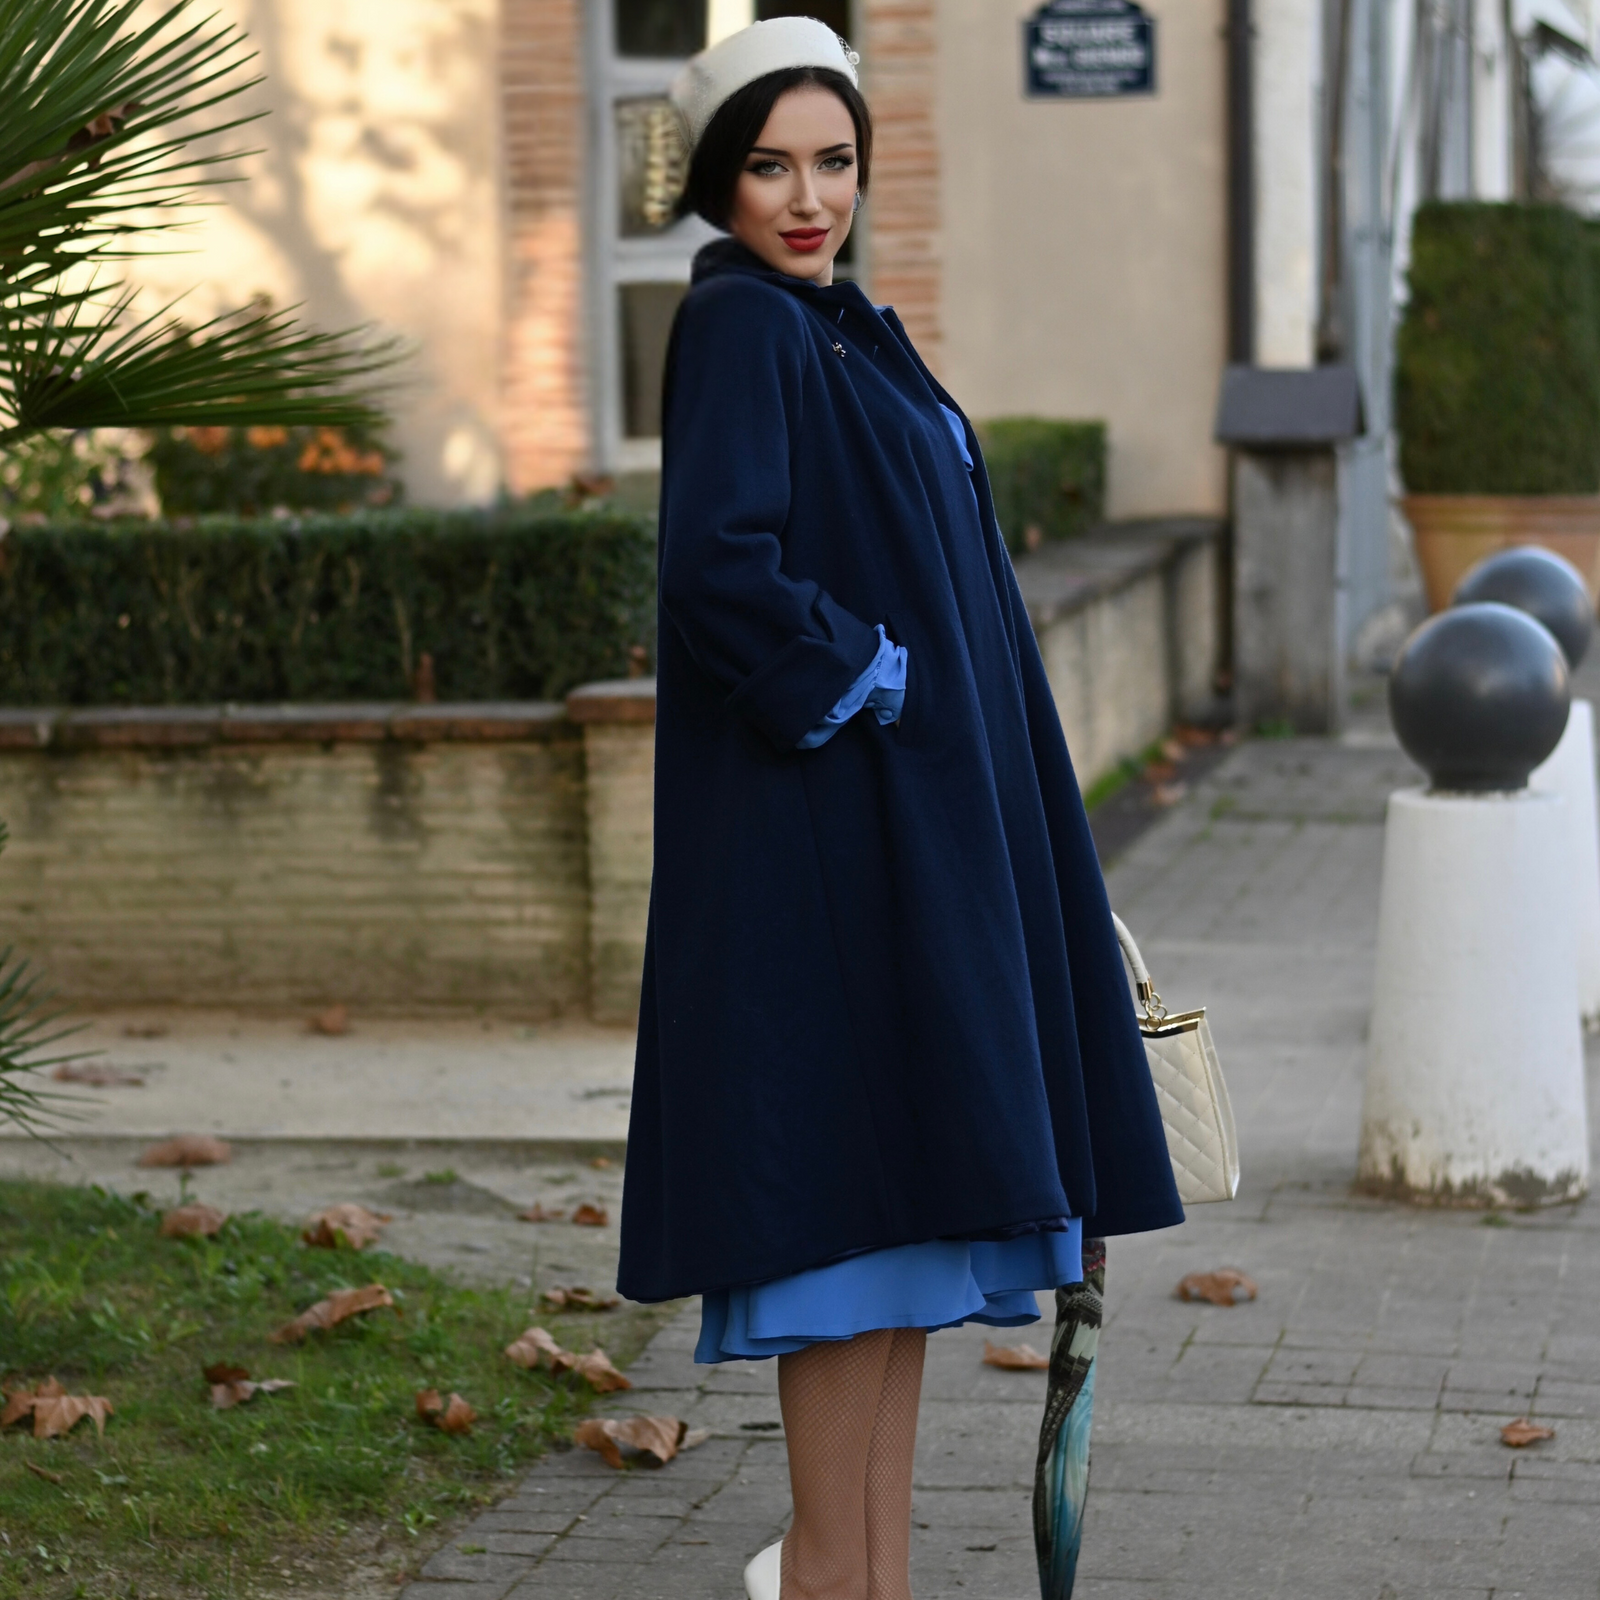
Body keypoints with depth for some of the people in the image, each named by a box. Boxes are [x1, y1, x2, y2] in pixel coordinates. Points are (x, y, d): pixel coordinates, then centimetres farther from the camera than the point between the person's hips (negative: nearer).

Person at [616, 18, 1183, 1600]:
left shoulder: (837, 330, 18)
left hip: (920, 820, 9)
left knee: (906, 1205, 10)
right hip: (827, 814, -9)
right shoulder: (739, 328, -11)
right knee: (854, 1173, -7)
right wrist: (862, 675, -15)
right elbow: (714, 565, -24)